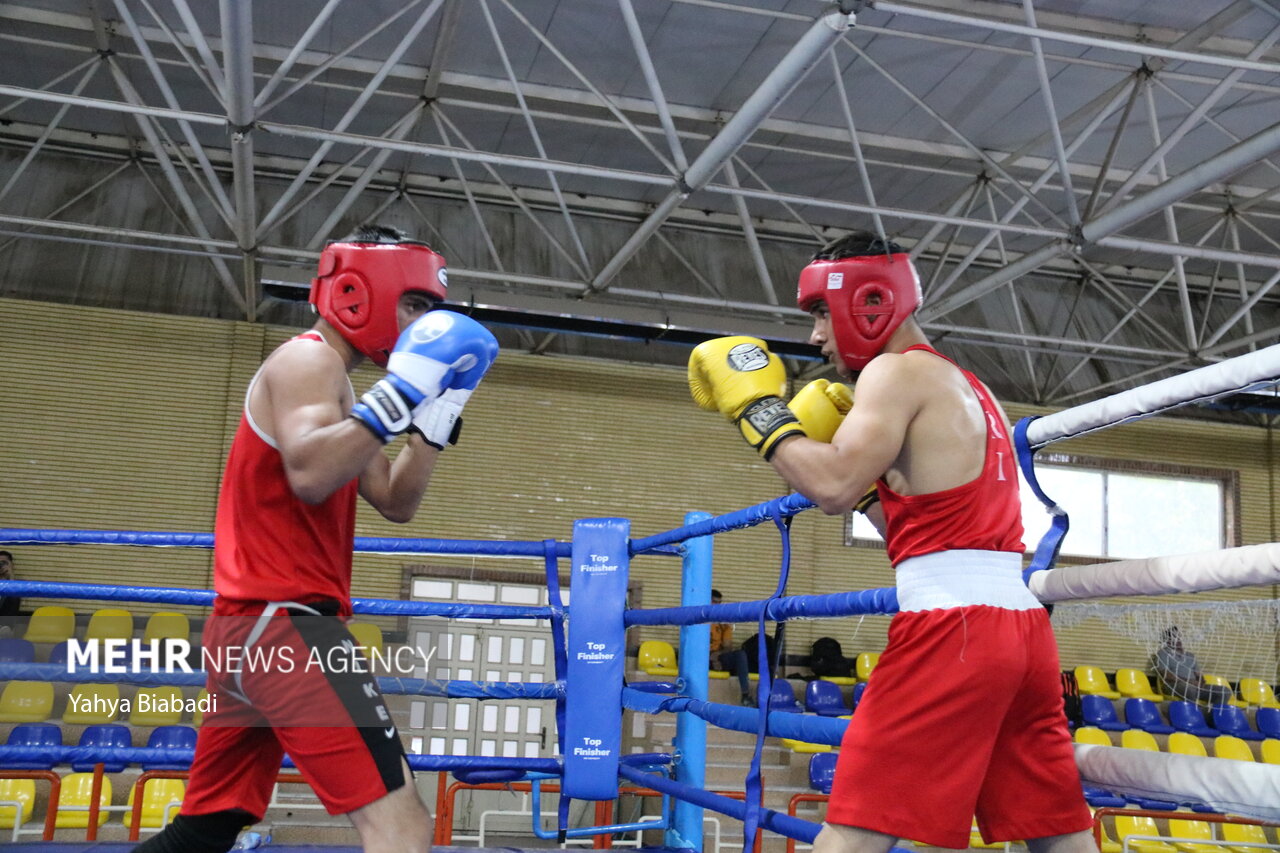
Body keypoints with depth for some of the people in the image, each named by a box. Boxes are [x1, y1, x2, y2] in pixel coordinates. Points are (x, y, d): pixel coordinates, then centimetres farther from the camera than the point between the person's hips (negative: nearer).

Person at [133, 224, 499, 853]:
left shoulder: (328, 383, 24)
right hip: (283, 621, -11)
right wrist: (400, 392, -25)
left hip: (248, 627, 11)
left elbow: (395, 503, 19)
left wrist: (437, 414, 10)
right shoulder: (308, 359, -6)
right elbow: (309, 475, -26)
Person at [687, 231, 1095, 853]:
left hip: (951, 627, -10)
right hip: (1021, 623, 10)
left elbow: (833, 487, -17)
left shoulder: (898, 371, -3)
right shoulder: (967, 390, 25)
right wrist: (871, 487, 21)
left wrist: (755, 406, -6)